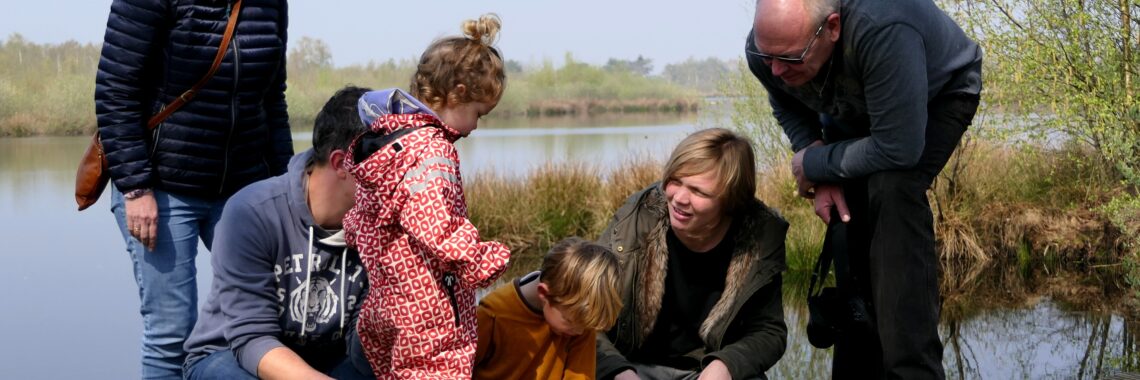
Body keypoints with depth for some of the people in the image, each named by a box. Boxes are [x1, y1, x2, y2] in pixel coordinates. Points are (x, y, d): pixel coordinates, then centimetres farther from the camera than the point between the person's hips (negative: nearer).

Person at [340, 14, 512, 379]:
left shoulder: (378, 135, 8)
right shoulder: (431, 150, -20)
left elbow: (353, 219, 14)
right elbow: (437, 231, -29)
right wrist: (490, 260, -15)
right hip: (426, 324, -9)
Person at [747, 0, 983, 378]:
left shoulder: (883, 31, -46)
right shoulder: (765, 47, -26)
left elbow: (898, 149, -40)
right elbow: (789, 109, -3)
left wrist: (814, 165, -27)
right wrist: (822, 177, -19)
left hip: (939, 95, -6)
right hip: (853, 114, 6)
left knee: (893, 188, -30)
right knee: (849, 222, -3)